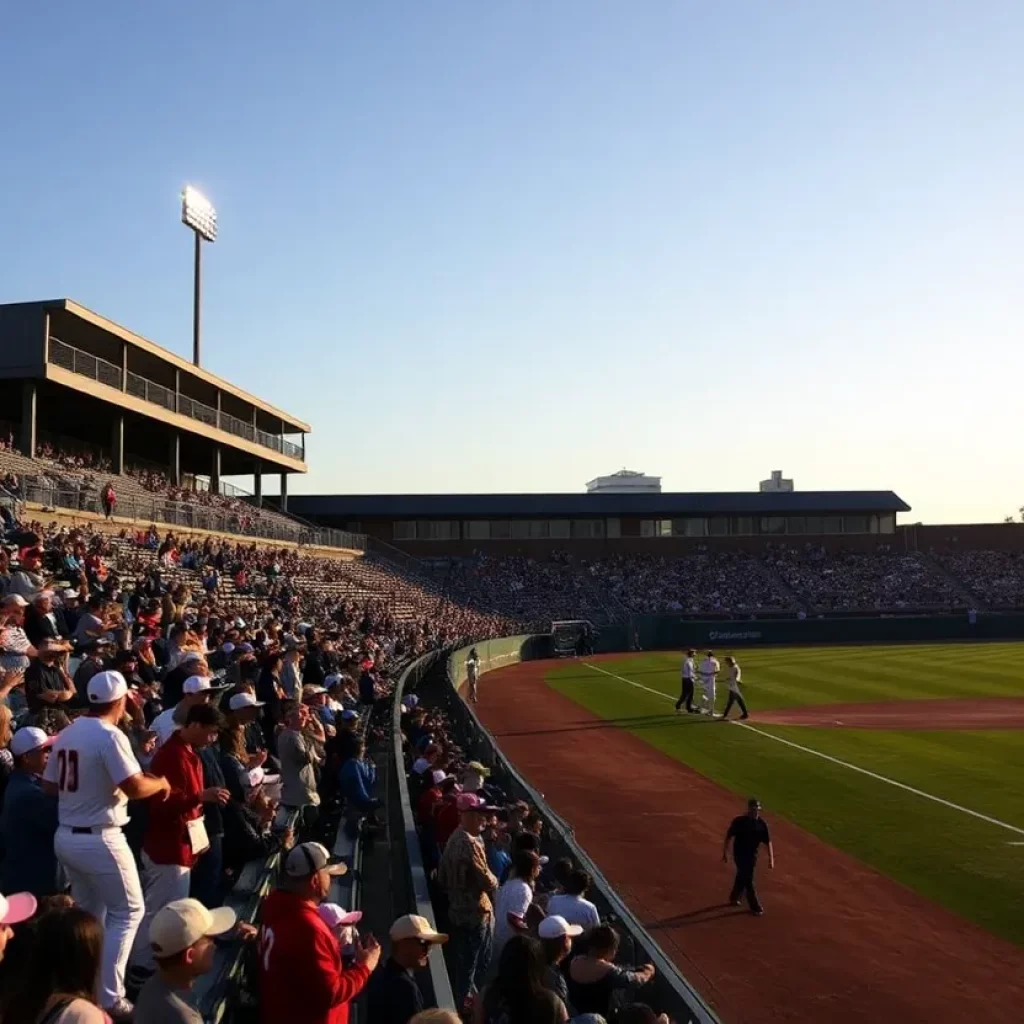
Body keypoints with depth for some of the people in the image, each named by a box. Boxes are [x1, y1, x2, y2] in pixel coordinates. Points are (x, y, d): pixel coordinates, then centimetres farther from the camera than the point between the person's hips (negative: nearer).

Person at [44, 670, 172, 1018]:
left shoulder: (66, 734, 6)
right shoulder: (110, 736, -18)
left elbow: (50, 784, 14)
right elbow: (135, 787, -25)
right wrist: (161, 783, -6)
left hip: (65, 837, 8)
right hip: (99, 839, -8)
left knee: (88, 913, 22)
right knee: (128, 912, 4)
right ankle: (109, 997, 2)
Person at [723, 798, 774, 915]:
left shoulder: (762, 824, -7)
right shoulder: (739, 821, -14)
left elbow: (768, 842, -5)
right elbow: (729, 836, -4)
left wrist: (771, 859, -11)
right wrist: (725, 853, -2)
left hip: (752, 855, 4)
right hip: (740, 855, -4)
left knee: (742, 877, 19)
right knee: (748, 880, -2)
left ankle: (734, 897, 42)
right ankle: (755, 907, 9)